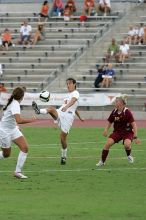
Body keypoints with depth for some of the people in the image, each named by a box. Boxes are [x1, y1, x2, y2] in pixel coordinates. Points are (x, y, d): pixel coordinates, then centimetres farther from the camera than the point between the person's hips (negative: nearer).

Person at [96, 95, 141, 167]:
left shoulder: (127, 112, -19)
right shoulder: (114, 112, -3)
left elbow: (134, 124, -20)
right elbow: (109, 122, 11)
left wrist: (135, 137, -24)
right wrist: (106, 130, -7)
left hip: (128, 132, -4)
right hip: (117, 131, 4)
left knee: (127, 144, -32)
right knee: (108, 143, -16)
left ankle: (129, 155, 5)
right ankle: (102, 161, -2)